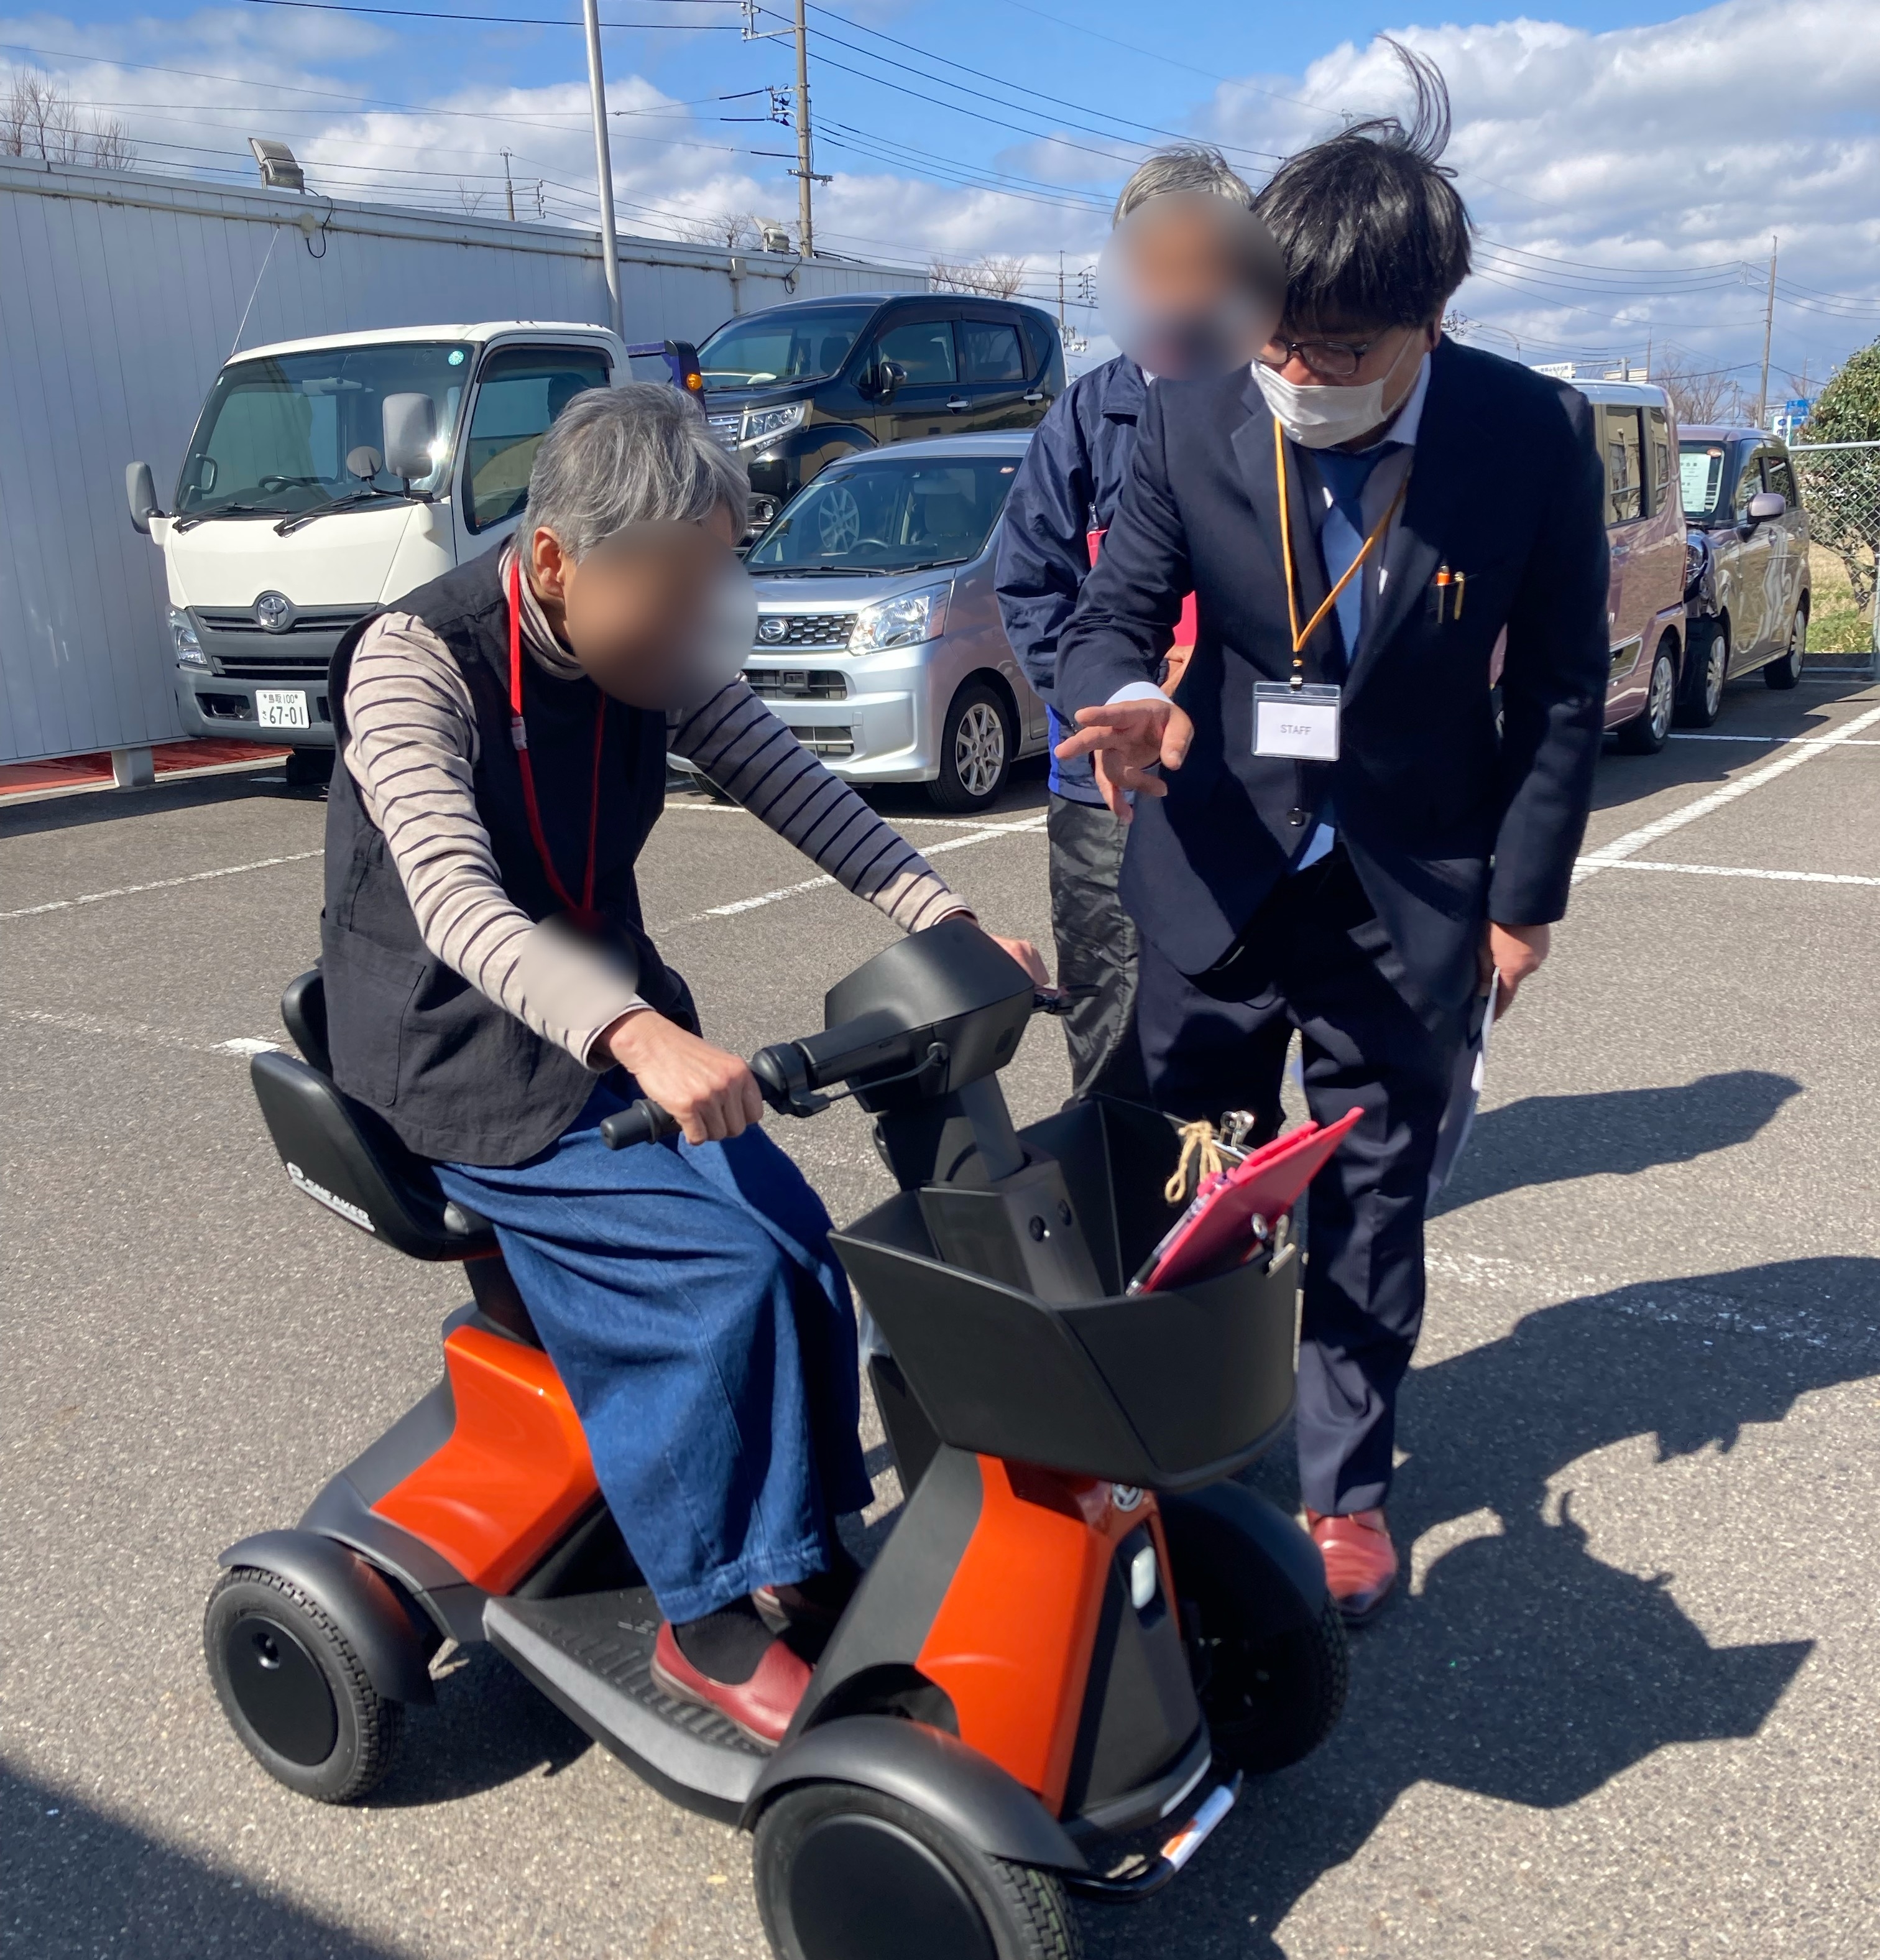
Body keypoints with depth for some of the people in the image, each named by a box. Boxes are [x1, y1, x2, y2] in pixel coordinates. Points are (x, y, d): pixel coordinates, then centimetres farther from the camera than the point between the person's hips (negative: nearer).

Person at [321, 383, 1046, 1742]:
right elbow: (454, 903, -36)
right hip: (463, 1057, -6)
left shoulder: (652, 652, -2)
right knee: (719, 1274, -21)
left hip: (616, 1021, 6)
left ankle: (803, 1554, 11)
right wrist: (643, 1038, -51)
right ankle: (707, 1619, -2)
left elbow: (793, 788, -6)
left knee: (798, 1245, -10)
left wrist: (950, 926, -20)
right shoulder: (417, 663, -21)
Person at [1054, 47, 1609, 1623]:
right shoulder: (1194, 415, -10)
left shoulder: (1535, 437, -12)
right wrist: (1121, 698, -26)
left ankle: (1345, 1483, 30)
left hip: (1412, 885, -1)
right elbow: (1121, 603, -2)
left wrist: (1524, 897, -2)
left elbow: (1562, 693, -4)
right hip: (1219, 862, 1)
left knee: (1376, 1197, 12)